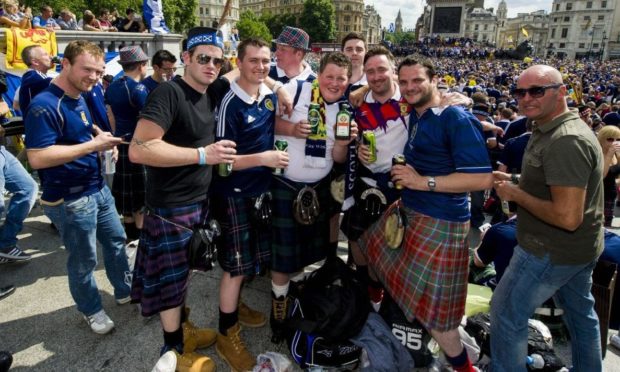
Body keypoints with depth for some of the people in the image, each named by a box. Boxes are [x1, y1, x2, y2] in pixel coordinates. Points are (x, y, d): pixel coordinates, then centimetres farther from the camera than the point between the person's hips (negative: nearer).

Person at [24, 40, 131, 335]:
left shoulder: (79, 100, 7)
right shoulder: (45, 105, -22)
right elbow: (37, 158, -29)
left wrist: (102, 140, 1)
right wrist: (93, 145, -28)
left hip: (98, 189, 9)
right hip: (70, 200, -9)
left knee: (116, 240, 22)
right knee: (83, 260, 9)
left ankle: (124, 291, 42)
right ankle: (91, 310, 32)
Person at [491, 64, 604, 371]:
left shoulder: (565, 142, -27)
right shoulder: (553, 130, 6)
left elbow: (567, 216, -32)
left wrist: (515, 194, -21)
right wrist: (516, 183, 6)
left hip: (554, 250, -11)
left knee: (506, 312, 3)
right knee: (580, 310, 26)